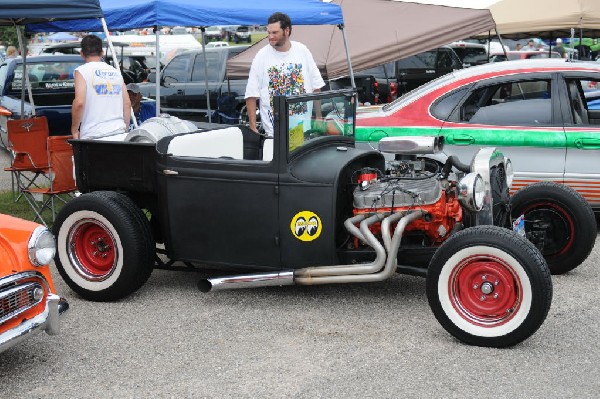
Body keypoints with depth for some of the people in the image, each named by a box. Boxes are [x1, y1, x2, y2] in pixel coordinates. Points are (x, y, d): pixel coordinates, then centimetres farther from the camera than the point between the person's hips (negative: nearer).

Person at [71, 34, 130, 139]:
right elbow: (127, 104, 13)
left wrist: (74, 130, -3)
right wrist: (125, 129, 20)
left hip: (93, 135, -5)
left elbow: (79, 103, -13)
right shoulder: (116, 72, 15)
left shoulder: (82, 71, -1)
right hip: (118, 132, 5)